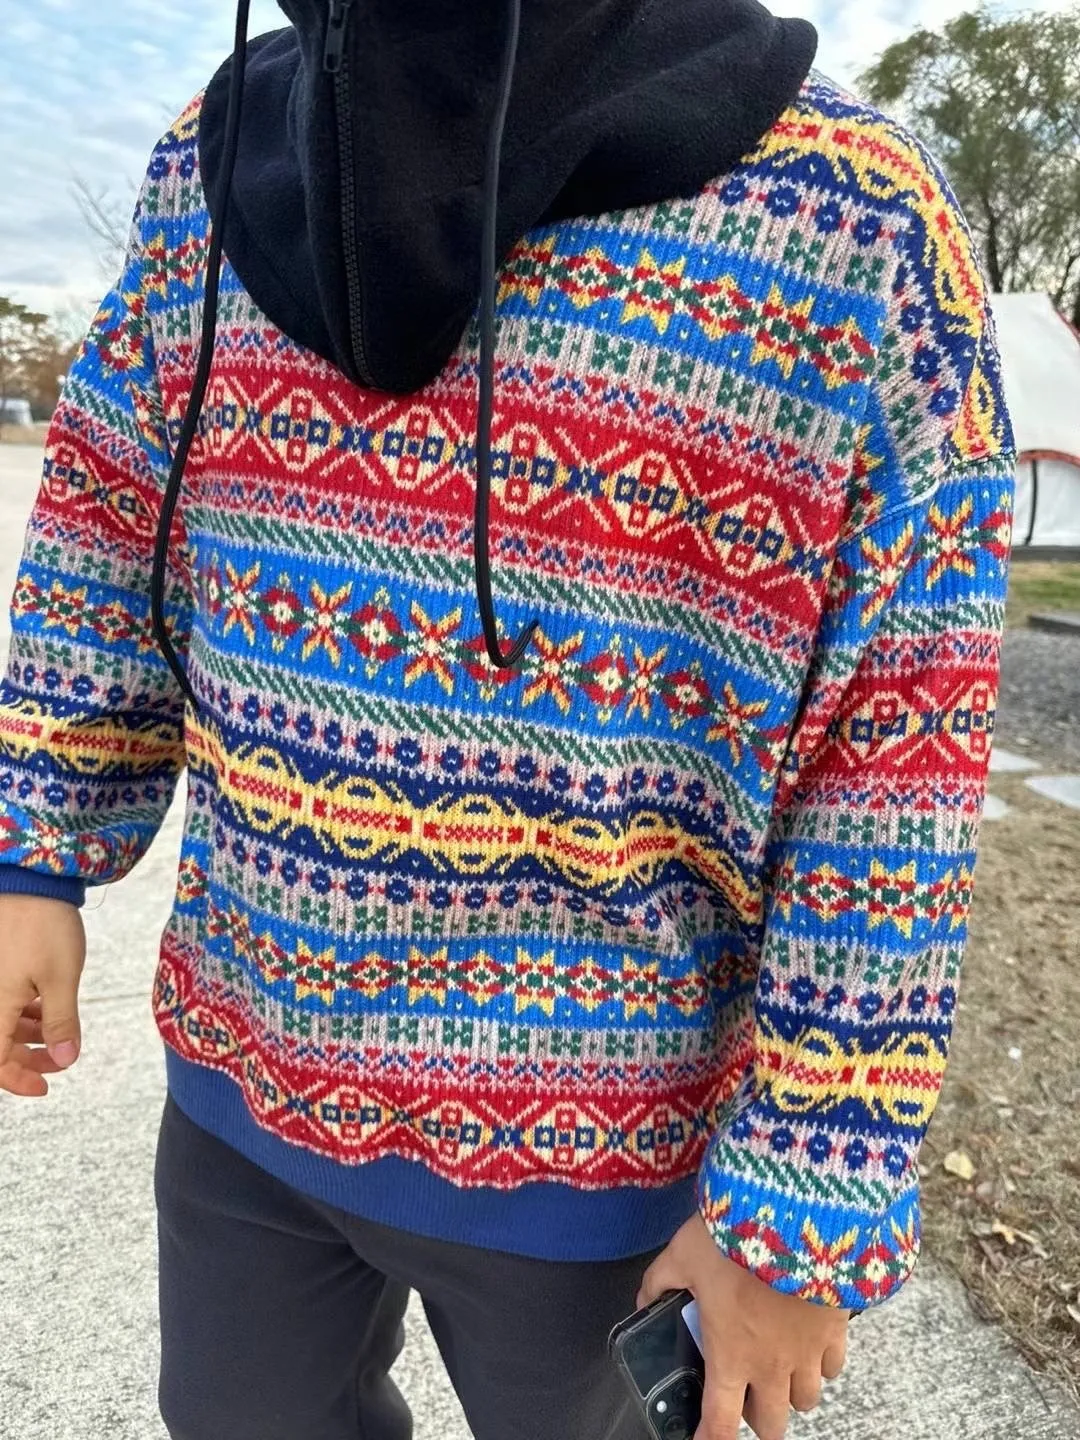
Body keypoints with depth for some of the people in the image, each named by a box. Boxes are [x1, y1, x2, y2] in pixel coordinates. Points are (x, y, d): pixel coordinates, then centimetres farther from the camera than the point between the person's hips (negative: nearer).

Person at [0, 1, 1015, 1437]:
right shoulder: (224, 153, 0)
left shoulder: (857, 224, -15)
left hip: (601, 1134, -3)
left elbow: (896, 773, -14)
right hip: (241, 1066, 5)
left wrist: (805, 1209, -11)